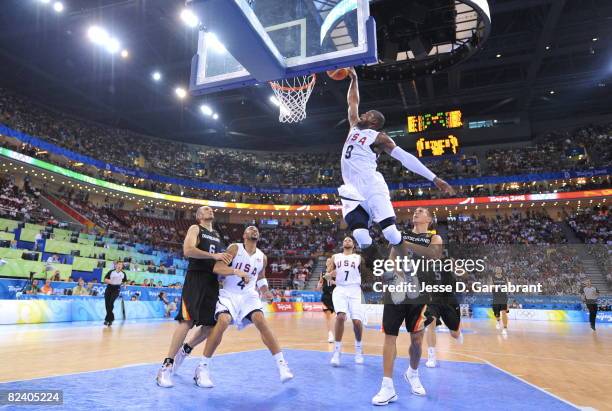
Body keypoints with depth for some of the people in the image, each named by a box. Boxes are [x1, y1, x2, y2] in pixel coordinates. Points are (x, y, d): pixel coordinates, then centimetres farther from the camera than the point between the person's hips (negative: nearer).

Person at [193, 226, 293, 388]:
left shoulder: (262, 257, 8)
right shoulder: (234, 248, -4)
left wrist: (264, 288, 2)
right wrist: (237, 272, -25)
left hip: (249, 295, 3)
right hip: (229, 294, -2)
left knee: (260, 320, -21)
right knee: (223, 321, -26)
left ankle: (282, 364, -15)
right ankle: (203, 368, -10)